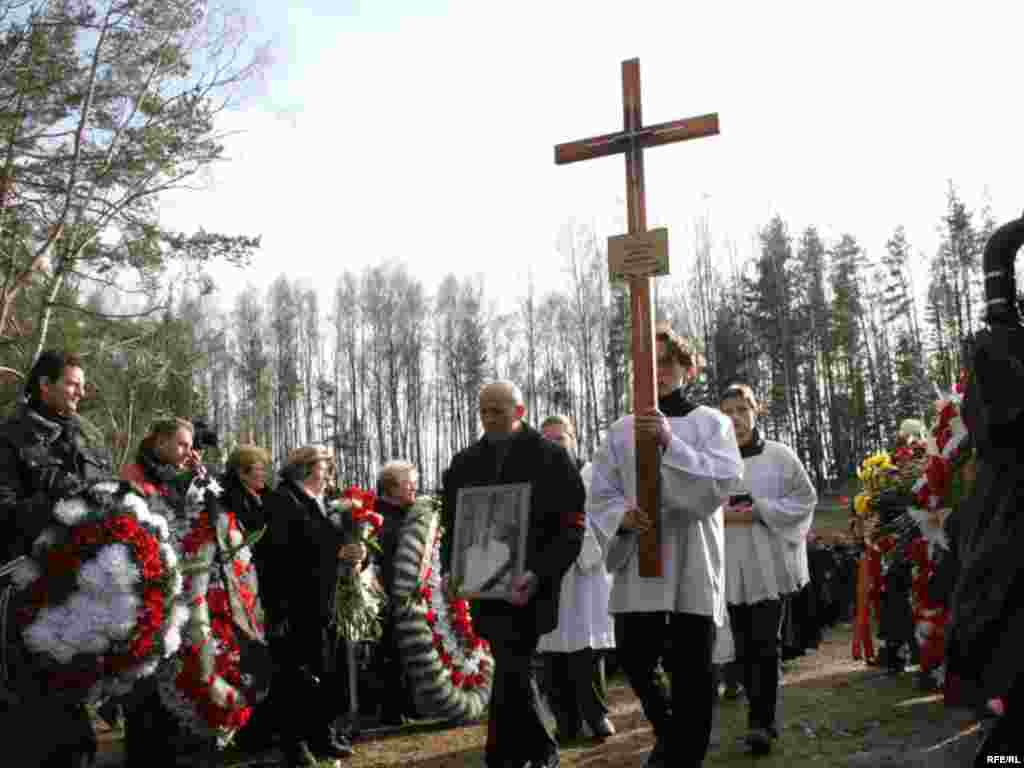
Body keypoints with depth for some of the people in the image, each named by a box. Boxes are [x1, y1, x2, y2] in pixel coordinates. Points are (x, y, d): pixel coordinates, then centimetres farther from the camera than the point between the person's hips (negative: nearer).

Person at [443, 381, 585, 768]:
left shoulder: (551, 458, -4)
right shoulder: (465, 463, 11)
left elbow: (571, 528, -10)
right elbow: (452, 523, 17)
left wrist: (538, 574, -22)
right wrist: (451, 569, 0)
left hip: (527, 585, -5)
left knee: (511, 674, -9)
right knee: (514, 670, 15)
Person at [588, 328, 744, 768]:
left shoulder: (710, 422, 4)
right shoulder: (622, 430, 9)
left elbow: (725, 480, -12)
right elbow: (599, 495, 7)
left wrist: (671, 444, -22)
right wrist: (622, 516, -15)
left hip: (693, 560, -2)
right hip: (639, 559, 2)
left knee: (691, 668, 0)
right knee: (634, 659, 3)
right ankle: (669, 733, 31)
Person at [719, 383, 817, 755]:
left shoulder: (779, 455, 0)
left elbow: (805, 497, -1)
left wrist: (760, 511, -13)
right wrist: (722, 515, -13)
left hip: (770, 561, -2)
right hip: (731, 564, 3)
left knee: (765, 644, -8)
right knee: (745, 647, 9)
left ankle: (760, 721, -1)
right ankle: (764, 718, 23)